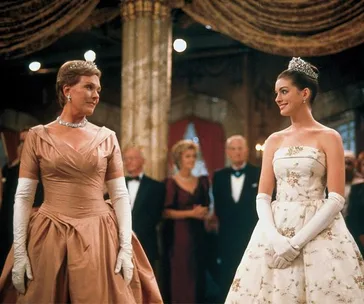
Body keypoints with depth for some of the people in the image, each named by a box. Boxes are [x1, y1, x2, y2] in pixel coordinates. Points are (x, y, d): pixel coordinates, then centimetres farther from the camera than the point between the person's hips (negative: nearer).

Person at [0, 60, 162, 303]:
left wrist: (126, 246, -7)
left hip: (99, 236, 1)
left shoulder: (107, 138, 6)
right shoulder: (38, 136, 2)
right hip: (49, 237, -1)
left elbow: (120, 195, 3)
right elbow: (23, 196, -1)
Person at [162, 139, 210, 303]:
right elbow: (166, 212, -10)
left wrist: (203, 212, -2)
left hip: (198, 234, 5)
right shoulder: (171, 183, -5)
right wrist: (190, 213, -15)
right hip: (178, 235, -5)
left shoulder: (202, 181, 11)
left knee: (198, 275, 5)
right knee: (180, 276, -4)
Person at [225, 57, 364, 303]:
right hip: (276, 233, 4)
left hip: (318, 234, -4)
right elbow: (263, 195, 7)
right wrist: (273, 236, -11)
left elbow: (336, 199, -8)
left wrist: (297, 241, -16)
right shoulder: (274, 140, 12)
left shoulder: (328, 137, 0)